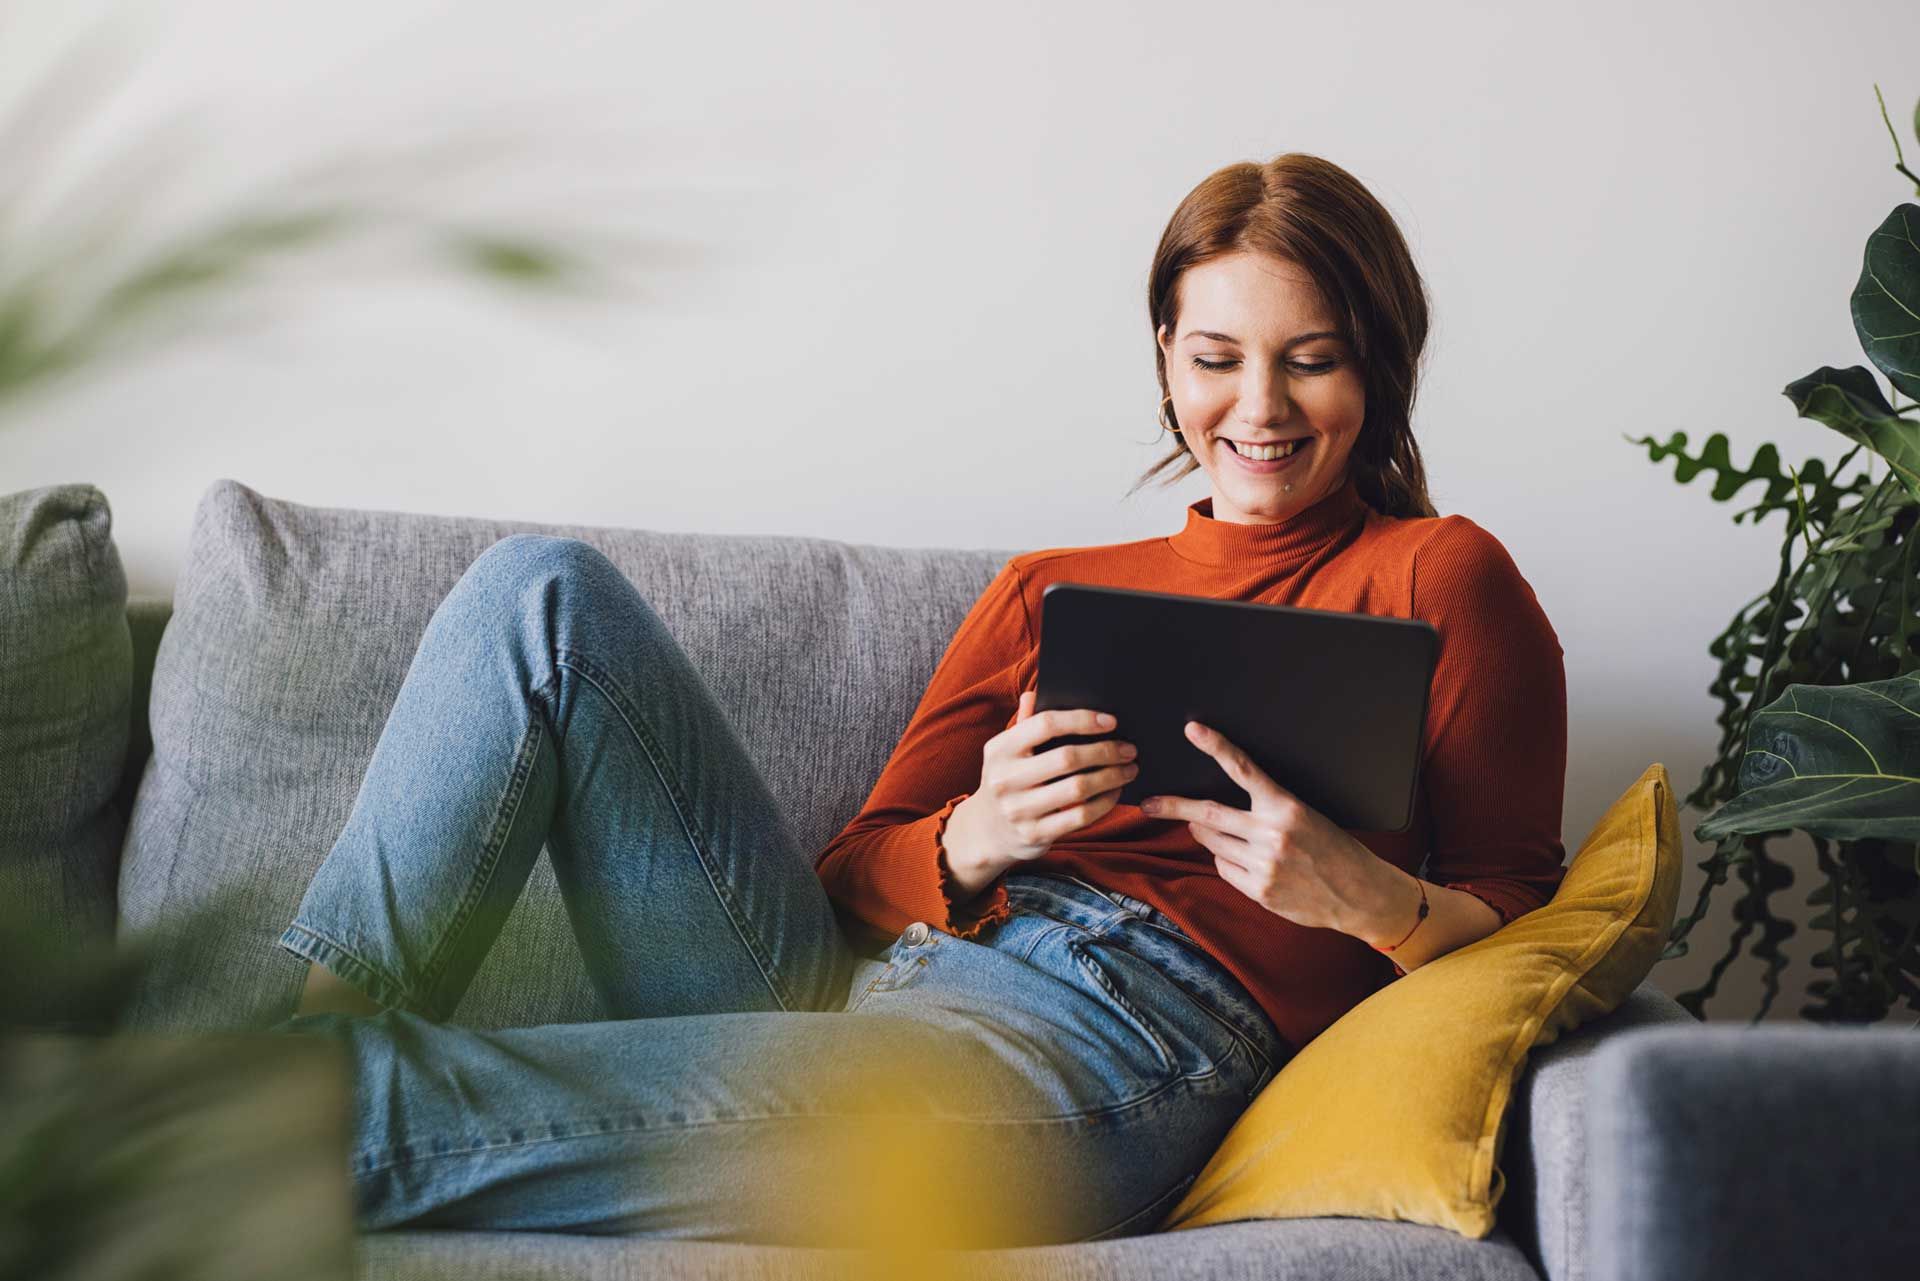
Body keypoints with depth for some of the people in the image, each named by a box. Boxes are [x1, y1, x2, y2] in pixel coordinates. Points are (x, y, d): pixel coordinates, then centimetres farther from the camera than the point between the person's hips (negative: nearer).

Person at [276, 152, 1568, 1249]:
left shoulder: (1437, 577, 10)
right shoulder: (1049, 592, 24)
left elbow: (1514, 915, 4)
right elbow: (860, 872, 15)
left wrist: (1362, 893, -18)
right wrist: (979, 839, -8)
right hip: (853, 984, 6)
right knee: (544, 593, -6)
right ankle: (294, 1026, -10)